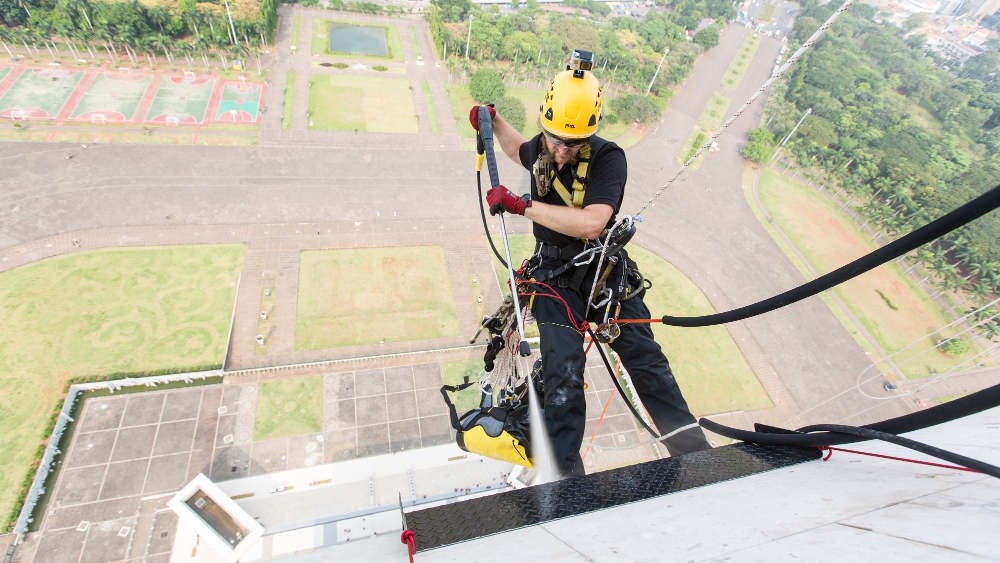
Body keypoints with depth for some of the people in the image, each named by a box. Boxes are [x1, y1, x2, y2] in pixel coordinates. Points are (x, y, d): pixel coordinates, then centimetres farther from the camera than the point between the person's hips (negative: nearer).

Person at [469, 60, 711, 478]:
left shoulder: (608, 158, -17)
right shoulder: (542, 148, -1)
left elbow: (591, 223, -34)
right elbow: (520, 151, 28)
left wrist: (521, 205, -31)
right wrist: (493, 122, 13)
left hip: (605, 269, -2)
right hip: (555, 277, 2)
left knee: (644, 357, 2)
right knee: (562, 372, -8)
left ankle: (693, 451, 23)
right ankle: (564, 469, 7)